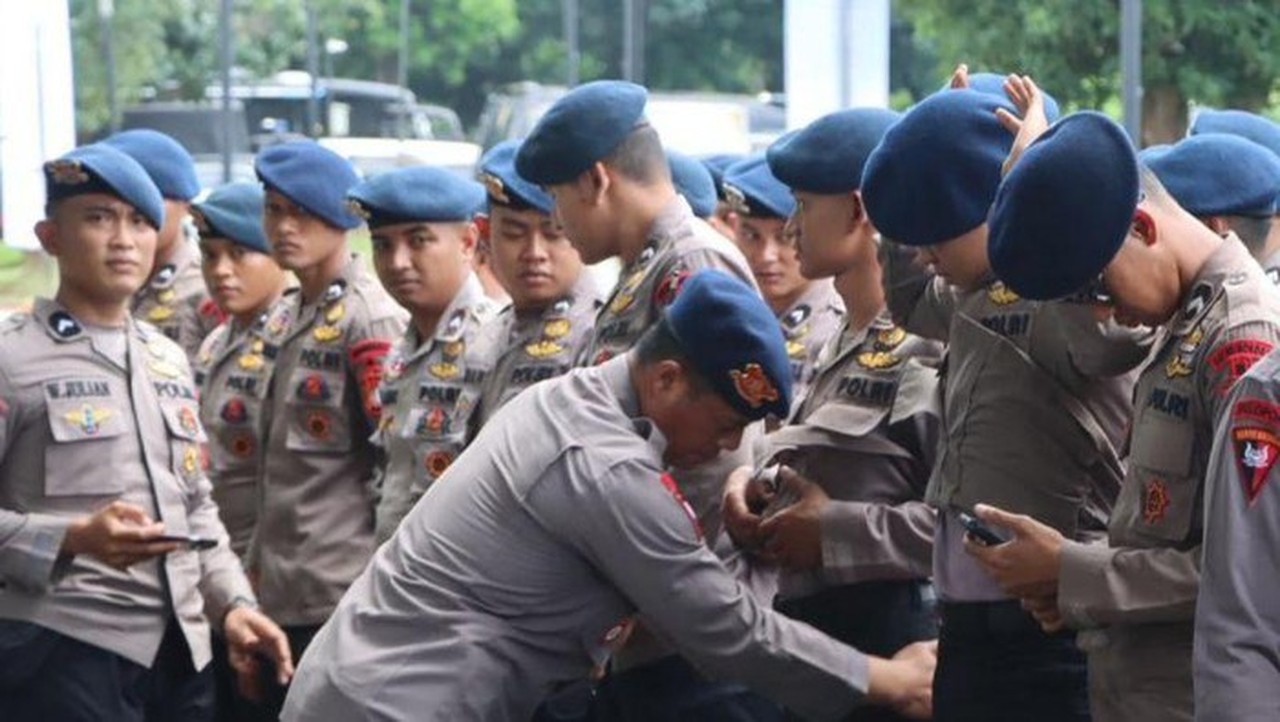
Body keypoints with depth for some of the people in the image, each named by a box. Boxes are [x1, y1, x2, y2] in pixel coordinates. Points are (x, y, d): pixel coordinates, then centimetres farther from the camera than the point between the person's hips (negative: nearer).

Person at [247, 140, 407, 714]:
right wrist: (259, 562, 17)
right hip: (277, 591, 8)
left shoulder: (371, 320, -10)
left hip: (341, 595, -8)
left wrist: (372, 577, -12)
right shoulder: (283, 318, 15)